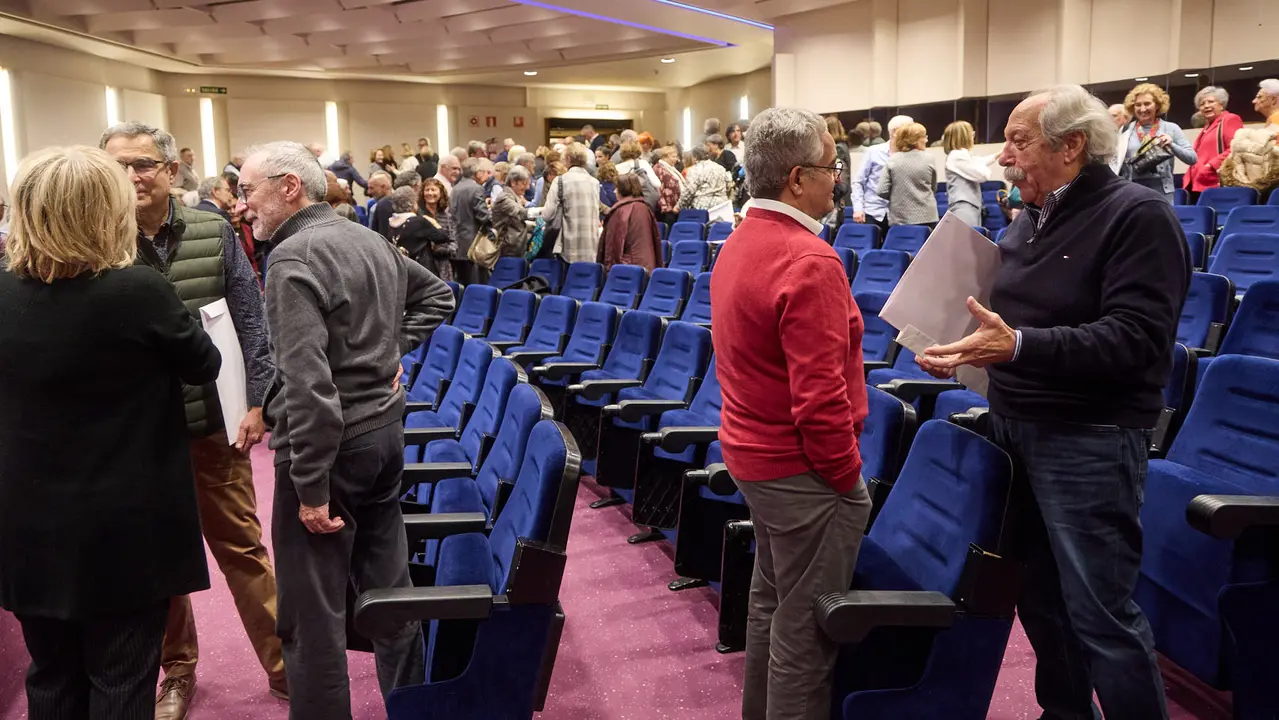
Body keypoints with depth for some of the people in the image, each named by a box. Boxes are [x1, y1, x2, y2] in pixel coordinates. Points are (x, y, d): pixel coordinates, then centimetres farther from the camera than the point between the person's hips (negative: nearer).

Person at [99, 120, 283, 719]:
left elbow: (249, 322, -1)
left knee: (241, 546, 9)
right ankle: (176, 668, 35)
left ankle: (282, 664, 23)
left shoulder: (214, 233, -4)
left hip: (212, 421, 0)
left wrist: (256, 401, -6)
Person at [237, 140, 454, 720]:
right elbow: (437, 294, 24)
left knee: (312, 613, 3)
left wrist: (310, 488, -21)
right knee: (388, 584, 18)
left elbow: (308, 383, -25)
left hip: (331, 443, -8)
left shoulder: (293, 258, -18)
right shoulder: (371, 241, 8)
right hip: (385, 432, 9)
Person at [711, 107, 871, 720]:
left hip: (751, 452, 10)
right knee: (805, 626, 2)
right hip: (801, 467, -10)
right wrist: (847, 474, -12)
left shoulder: (739, 244, 7)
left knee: (771, 599, 22)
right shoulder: (809, 261, -23)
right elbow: (821, 394, -26)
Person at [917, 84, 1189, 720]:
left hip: (1090, 440, -8)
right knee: (1038, 592, 17)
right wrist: (964, 350, 4)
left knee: (1101, 609, -3)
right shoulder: (1030, 220, 14)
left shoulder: (1139, 216, -12)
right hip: (1014, 426, 8)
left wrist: (1019, 346, -30)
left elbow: (1136, 338, -23)